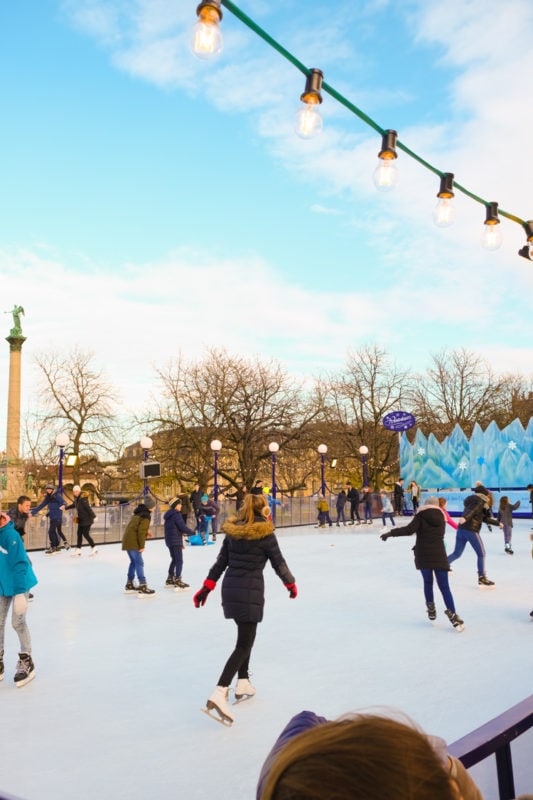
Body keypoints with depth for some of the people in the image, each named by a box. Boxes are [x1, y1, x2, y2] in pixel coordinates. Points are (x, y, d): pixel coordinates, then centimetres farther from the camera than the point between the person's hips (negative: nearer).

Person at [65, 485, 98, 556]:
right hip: (81, 520, 9)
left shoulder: (83, 498, -20)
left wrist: (93, 516, -25)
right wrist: (66, 508, 37)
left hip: (87, 520, -9)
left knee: (85, 534, -6)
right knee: (79, 534, 9)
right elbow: (74, 505, 28)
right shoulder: (77, 498, 8)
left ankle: (94, 549, 6)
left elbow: (88, 508, -24)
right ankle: (78, 550, 16)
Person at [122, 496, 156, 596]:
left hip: (127, 540, 10)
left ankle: (129, 585, 26)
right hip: (133, 542, -10)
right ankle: (143, 587, -12)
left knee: (133, 562, 19)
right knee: (139, 563, -9)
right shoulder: (146, 516, -13)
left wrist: (146, 533, 15)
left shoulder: (139, 512, 15)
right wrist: (142, 546, -13)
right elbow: (141, 531, -18)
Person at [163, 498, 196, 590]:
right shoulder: (176, 514, -15)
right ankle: (178, 582, -11)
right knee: (179, 561, -8)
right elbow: (183, 527, -19)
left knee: (174, 560, 21)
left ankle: (170, 580, 29)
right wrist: (193, 532, -5)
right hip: (176, 541, -10)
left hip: (169, 540, 10)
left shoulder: (169, 515, 15)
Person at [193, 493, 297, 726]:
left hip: (229, 589, 6)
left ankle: (243, 684, 30)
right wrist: (291, 585, 13)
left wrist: (206, 588, 13)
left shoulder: (232, 531, 6)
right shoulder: (265, 534, -10)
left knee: (245, 635, 24)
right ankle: (218, 694, -16)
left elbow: (220, 562, 8)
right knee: (244, 644, -3)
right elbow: (279, 563, -3)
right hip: (250, 592, -6)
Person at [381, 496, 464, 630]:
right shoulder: (441, 518, 10)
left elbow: (409, 530, -19)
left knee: (427, 582, 19)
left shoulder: (421, 516, -4)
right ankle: (452, 614, -6)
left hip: (423, 555, -2)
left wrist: (390, 533, -15)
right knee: (444, 586, 3)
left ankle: (431, 609, 24)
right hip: (439, 555, 2)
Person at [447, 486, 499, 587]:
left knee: (456, 553, 12)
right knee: (481, 554, 6)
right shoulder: (479, 502, -3)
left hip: (461, 529, 9)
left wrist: (497, 523, 34)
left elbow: (485, 519, 28)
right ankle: (481, 578, 11)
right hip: (471, 531, -8)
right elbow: (472, 510, -26)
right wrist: (465, 518, -44)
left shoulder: (473, 501, 24)